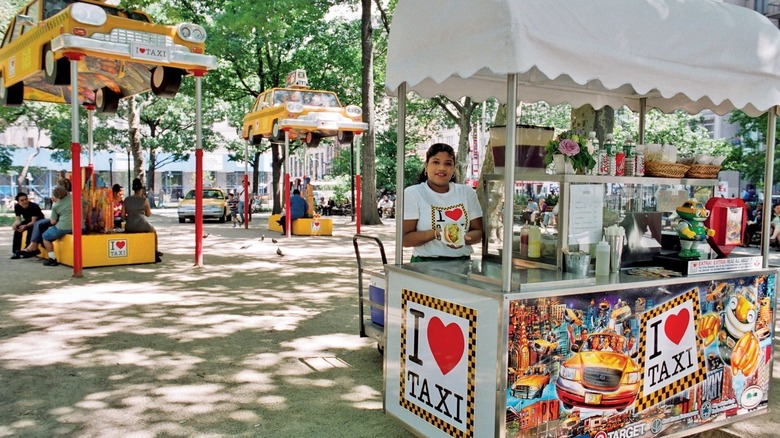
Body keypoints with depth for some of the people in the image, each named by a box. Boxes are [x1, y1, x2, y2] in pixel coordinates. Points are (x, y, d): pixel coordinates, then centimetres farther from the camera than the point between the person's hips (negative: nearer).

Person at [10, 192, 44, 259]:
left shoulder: (34, 206, -30)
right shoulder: (17, 207, -13)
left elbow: (34, 221, -31)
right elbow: (18, 219, -10)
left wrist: (25, 226, -51)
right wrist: (15, 224, -34)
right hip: (27, 221, 5)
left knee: (30, 228, -34)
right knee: (17, 228, -21)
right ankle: (16, 251, -17)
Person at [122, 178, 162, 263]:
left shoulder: (127, 199, 4)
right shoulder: (145, 199, -5)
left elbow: (123, 215, 3)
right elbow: (148, 214, 6)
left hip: (129, 227, 4)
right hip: (142, 226, -3)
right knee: (153, 231, 31)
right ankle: (155, 253, 39)